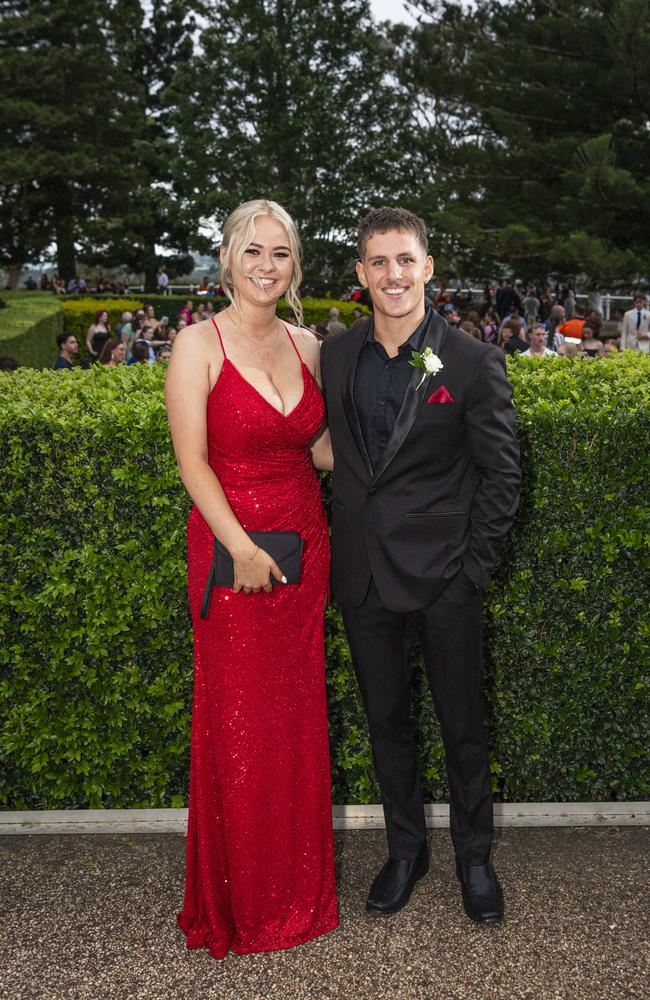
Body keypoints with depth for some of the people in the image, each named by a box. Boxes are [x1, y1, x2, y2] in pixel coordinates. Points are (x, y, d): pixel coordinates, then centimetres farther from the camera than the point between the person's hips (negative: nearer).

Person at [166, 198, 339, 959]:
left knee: (297, 712, 13)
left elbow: (319, 450, 12)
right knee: (237, 719, 4)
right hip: (231, 544, -5)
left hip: (302, 544, 5)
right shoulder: (199, 345, -7)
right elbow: (193, 460, -13)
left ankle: (299, 884, 31)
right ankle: (240, 899, 25)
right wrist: (242, 548, -18)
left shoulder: (307, 346, 8)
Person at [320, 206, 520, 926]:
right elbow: (333, 452, 10)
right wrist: (345, 543, 3)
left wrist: (475, 566, -9)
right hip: (363, 574, 3)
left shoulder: (473, 362, -8)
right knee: (386, 722, 17)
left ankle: (474, 858, 32)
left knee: (463, 726, 10)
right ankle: (405, 849, 37)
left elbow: (502, 474, -5)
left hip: (444, 577, -3)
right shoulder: (336, 355, 3)